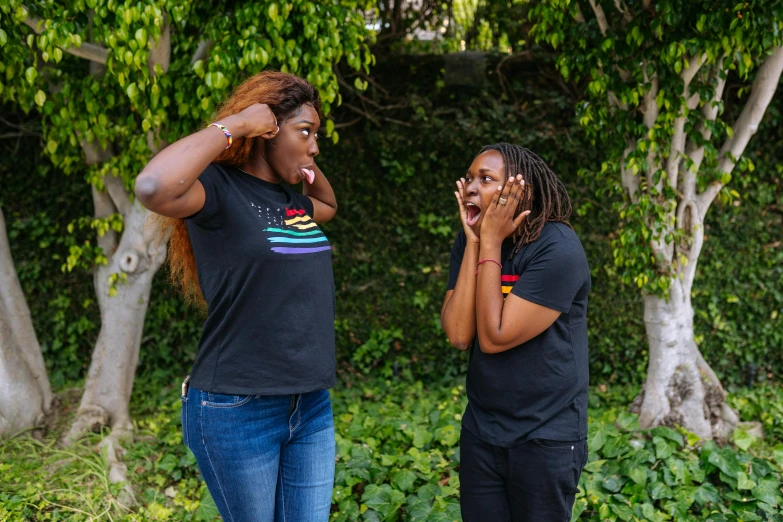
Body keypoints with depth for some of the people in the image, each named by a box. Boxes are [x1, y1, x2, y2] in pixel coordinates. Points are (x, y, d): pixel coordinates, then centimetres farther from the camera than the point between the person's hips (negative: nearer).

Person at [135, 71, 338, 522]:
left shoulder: (291, 199, 10)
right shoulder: (218, 188, -12)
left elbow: (329, 205, 34)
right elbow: (153, 188, -35)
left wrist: (309, 164, 13)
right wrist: (233, 124, -23)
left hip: (313, 406, 7)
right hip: (237, 411, -7)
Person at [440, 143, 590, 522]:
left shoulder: (558, 248, -19)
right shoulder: (469, 242, -1)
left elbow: (494, 338, -22)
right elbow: (458, 335, -13)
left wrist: (491, 243, -20)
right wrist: (474, 243, -16)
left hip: (546, 439, -5)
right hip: (480, 432, 5)